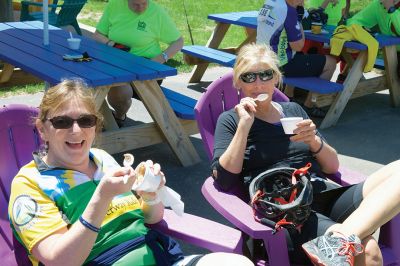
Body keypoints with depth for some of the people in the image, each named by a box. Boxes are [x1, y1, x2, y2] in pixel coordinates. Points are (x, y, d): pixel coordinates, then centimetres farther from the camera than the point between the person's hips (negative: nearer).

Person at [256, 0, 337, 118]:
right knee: (331, 63, 4)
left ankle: (287, 96, 34)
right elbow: (298, 46, -17)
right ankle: (309, 105, 12)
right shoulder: (288, 11, -21)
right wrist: (299, 19, -8)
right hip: (280, 66, -9)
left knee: (300, 56, 37)